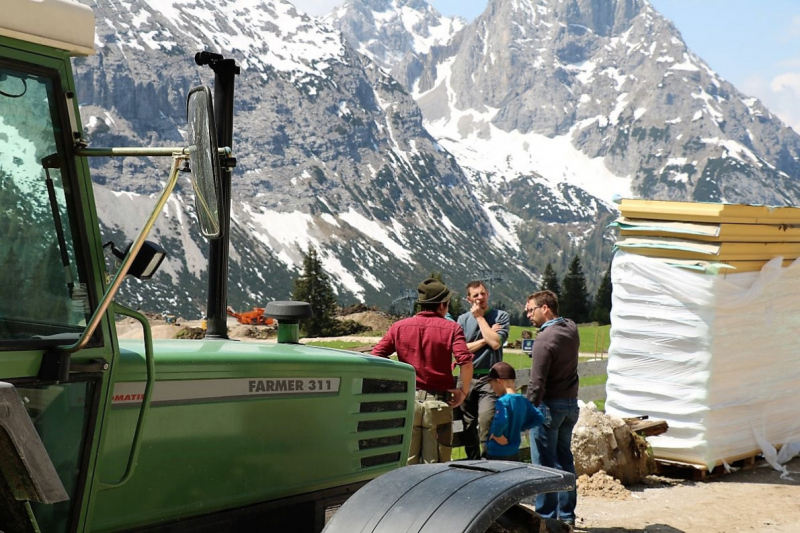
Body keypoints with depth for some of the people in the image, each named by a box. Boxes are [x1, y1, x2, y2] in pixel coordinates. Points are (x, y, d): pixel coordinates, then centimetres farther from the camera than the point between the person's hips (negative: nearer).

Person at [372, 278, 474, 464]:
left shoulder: (399, 326, 6)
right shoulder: (451, 328, -2)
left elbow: (377, 355, 0)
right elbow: (465, 361, -15)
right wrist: (463, 391, -4)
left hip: (407, 401, 2)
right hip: (438, 403, -2)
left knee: (405, 465, 9)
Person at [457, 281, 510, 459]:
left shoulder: (500, 316, 3)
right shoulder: (463, 319, 10)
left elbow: (496, 343, -12)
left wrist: (480, 317, -5)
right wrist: (485, 339, -6)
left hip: (489, 379, -3)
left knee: (486, 422, -18)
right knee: (468, 427, 9)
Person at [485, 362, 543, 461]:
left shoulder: (502, 401, -20)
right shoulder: (523, 401, 5)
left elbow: (500, 421, -37)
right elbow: (538, 418, 13)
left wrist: (497, 435, -19)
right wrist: (521, 428, 9)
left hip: (497, 454, -8)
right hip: (514, 453, 8)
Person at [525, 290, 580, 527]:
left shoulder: (544, 340, -20)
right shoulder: (571, 328, 2)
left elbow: (537, 384, -21)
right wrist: (533, 311, 13)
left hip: (549, 406, -8)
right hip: (571, 404, 8)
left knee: (545, 463, 1)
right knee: (565, 459, 15)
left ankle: (546, 516, 6)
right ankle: (566, 515, 21)